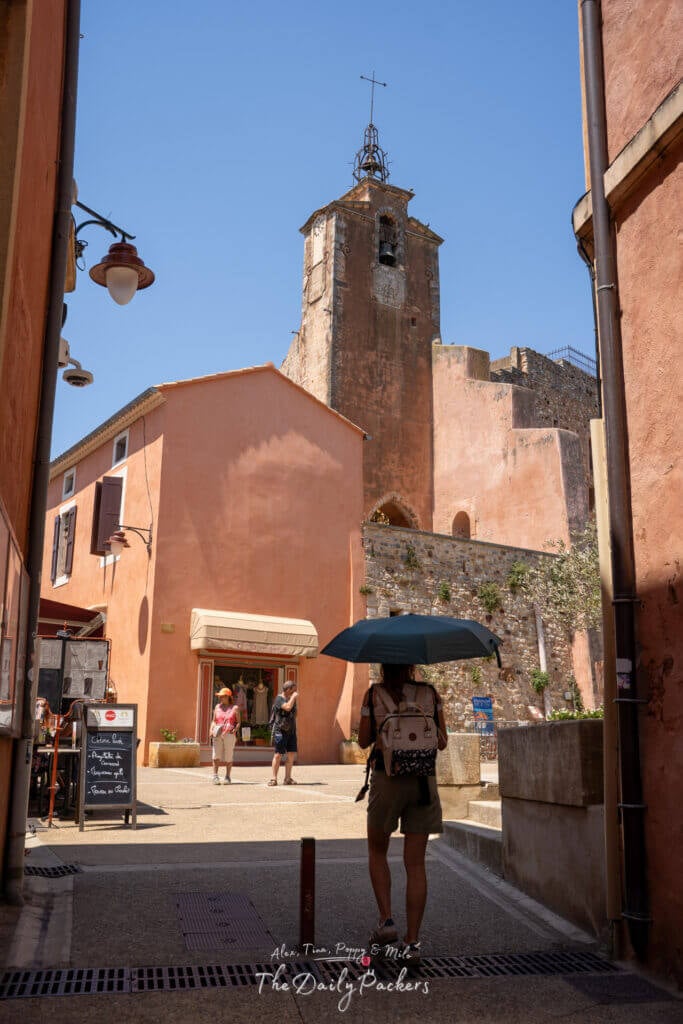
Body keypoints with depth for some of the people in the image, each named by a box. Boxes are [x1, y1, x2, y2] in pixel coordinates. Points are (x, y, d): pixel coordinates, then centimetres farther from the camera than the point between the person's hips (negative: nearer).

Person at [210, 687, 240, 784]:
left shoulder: (234, 708, 5)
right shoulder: (217, 707, 15)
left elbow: (238, 722, 5)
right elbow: (214, 720, 17)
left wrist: (235, 729, -14)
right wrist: (211, 730, 0)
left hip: (229, 735, -2)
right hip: (217, 735, 2)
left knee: (228, 757, 2)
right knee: (216, 756, -7)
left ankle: (227, 777, 13)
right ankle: (215, 776, -2)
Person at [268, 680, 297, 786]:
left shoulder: (292, 699, 16)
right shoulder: (279, 699, -8)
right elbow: (287, 707, -27)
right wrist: (293, 697, -14)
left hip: (291, 731, 7)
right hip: (280, 730, -7)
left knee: (291, 754, 2)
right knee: (278, 755, -6)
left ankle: (288, 778, 8)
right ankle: (274, 779, -2)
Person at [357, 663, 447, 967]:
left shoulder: (374, 695, -3)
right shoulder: (430, 694, 2)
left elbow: (363, 740, 3)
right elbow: (442, 742, 7)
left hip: (387, 779, -1)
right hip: (424, 781, 2)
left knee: (377, 851, 21)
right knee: (415, 864, 6)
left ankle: (386, 920, 8)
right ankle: (412, 943, 5)